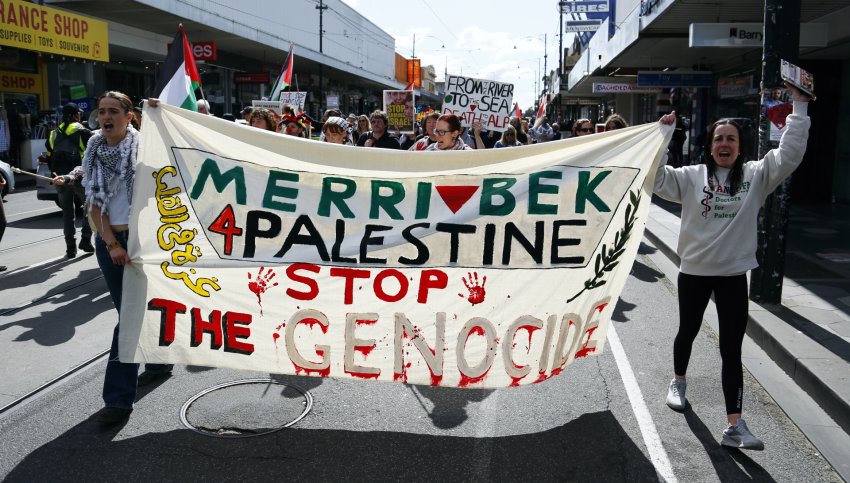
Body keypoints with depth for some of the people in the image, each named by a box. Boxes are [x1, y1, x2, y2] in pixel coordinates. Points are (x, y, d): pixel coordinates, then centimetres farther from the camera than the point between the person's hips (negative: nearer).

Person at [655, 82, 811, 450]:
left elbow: (790, 154, -11)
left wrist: (799, 106, -15)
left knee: (731, 350, 1)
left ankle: (734, 426, 3)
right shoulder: (692, 176, -3)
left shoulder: (755, 175, -1)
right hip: (694, 271, 0)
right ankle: (679, 382, 48)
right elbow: (656, 178, -11)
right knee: (688, 331, 21)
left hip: (733, 275, 0)